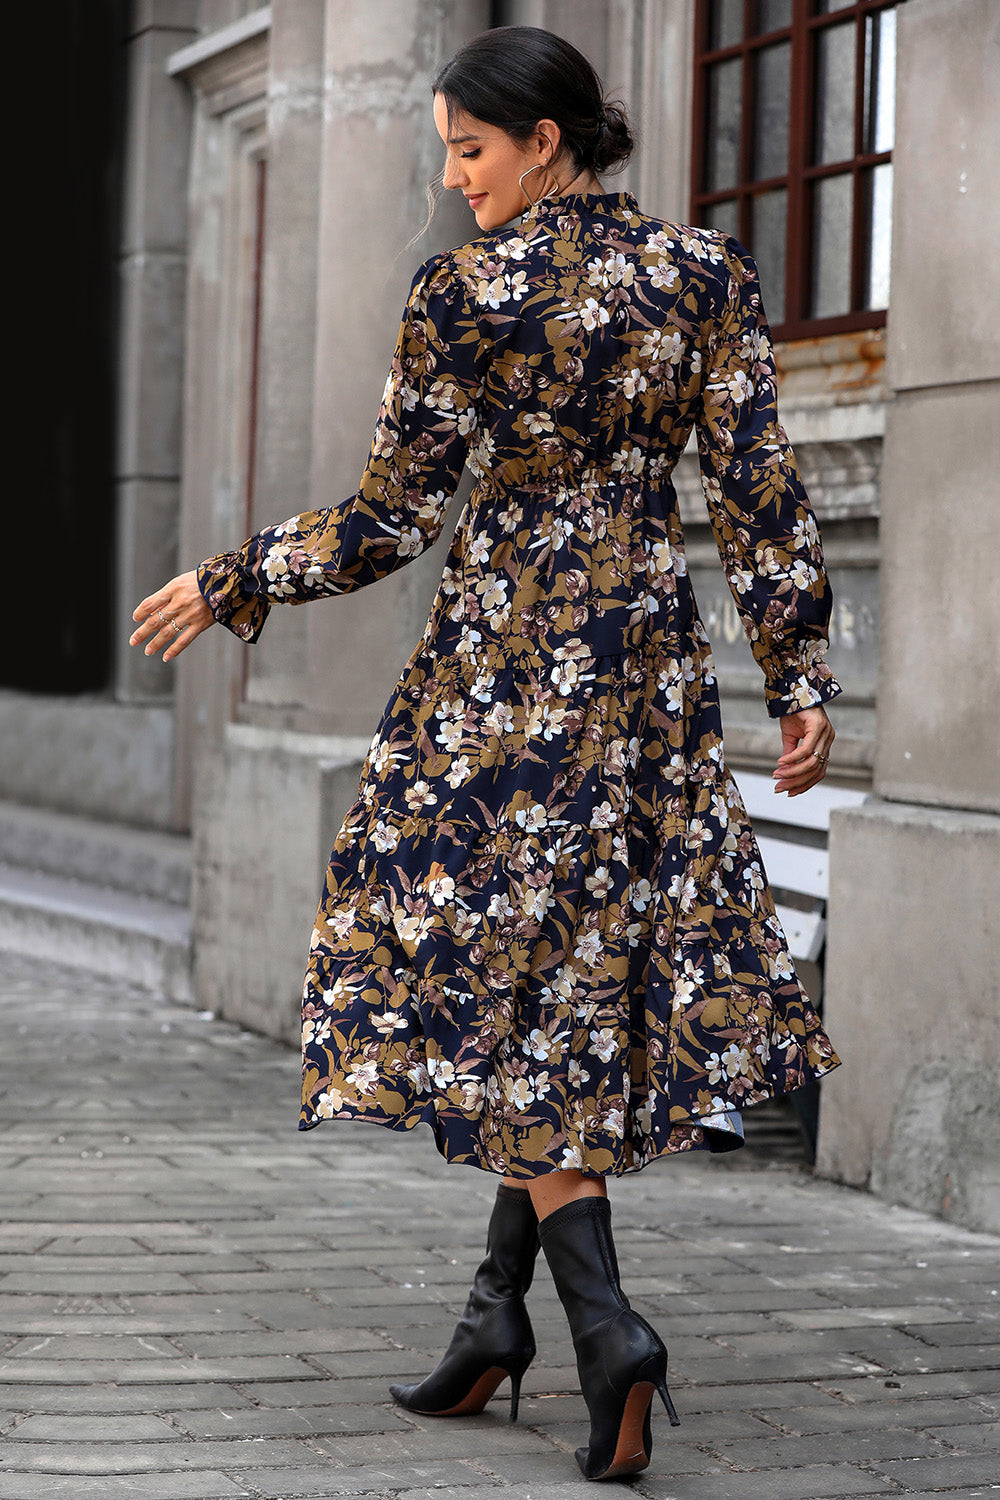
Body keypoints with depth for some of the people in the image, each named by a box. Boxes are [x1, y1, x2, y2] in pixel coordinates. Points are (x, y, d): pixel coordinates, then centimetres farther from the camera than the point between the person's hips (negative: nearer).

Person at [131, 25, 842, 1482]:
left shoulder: (464, 290, -10)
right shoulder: (709, 270, 2)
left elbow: (387, 518, -7)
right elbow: (761, 488, -1)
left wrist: (229, 584, 6)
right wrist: (803, 675, 5)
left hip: (505, 651, -4)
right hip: (654, 651, 5)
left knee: (506, 983, 2)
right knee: (595, 978, 12)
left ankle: (604, 1323, -10)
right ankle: (501, 1309, 20)